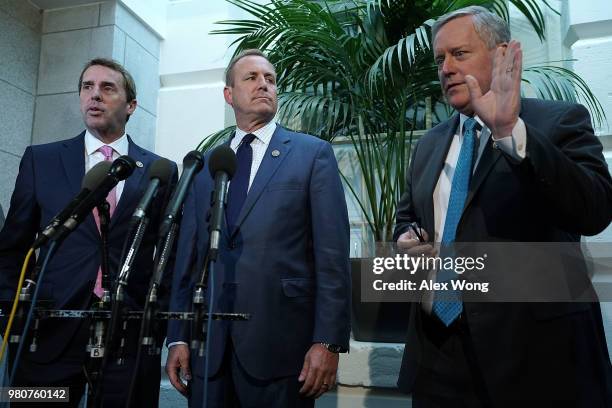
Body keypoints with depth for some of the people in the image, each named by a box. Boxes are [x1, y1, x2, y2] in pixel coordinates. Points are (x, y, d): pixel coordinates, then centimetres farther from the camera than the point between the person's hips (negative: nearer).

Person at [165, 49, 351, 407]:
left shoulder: (313, 153, 1)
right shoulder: (203, 166, 13)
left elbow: (332, 255, -5)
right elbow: (189, 256, 11)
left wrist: (328, 340, -11)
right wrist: (179, 336, 6)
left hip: (280, 341, -3)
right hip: (209, 342, 4)